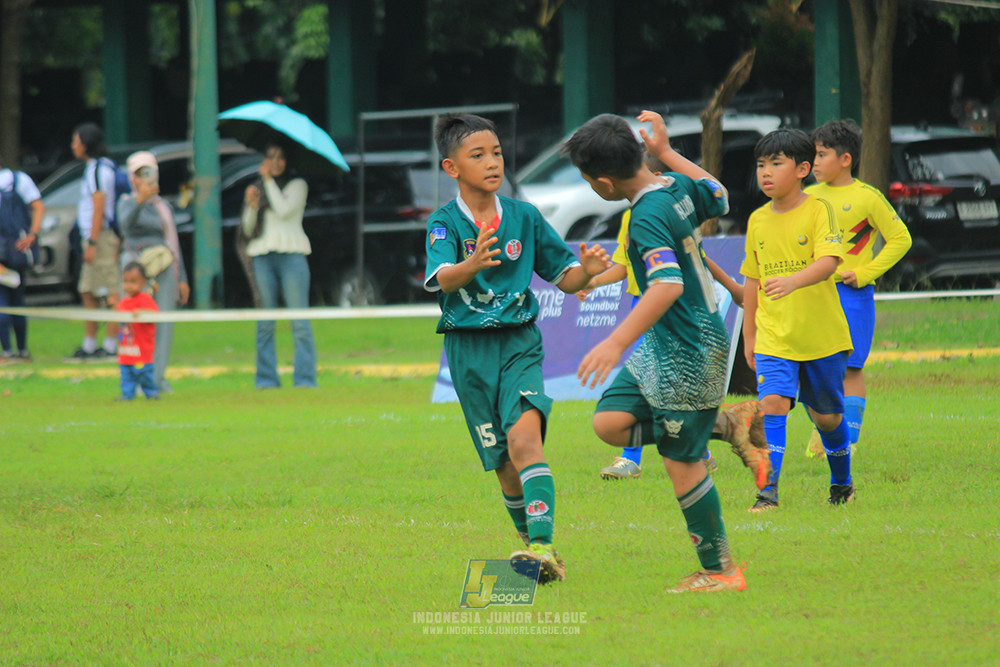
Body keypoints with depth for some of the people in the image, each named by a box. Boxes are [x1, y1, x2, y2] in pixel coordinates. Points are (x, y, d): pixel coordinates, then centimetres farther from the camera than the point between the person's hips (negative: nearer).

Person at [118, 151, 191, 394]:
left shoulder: (164, 207, 19)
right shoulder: (127, 203, 2)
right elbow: (127, 221, -23)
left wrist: (182, 279, 18)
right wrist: (140, 200, -42)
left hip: (165, 268, 5)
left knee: (165, 323, -1)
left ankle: (158, 377, 3)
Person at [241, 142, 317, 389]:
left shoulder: (297, 185, 9)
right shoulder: (257, 189, 19)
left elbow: (284, 210, -9)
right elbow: (248, 229, 14)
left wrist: (269, 180, -3)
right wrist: (252, 206, -4)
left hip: (291, 255, -3)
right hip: (262, 255, 3)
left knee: (299, 322, -8)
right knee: (264, 324, 1)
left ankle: (305, 378, -9)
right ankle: (266, 378, 4)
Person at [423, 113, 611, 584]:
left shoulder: (524, 217, 4)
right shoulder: (445, 223, -3)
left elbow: (563, 278, 11)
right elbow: (442, 279, -23)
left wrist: (587, 271, -13)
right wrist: (471, 266, -45)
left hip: (519, 342, 0)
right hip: (469, 351, 0)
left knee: (524, 435, -24)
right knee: (504, 465, 5)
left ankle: (542, 545, -34)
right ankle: (534, 546, 25)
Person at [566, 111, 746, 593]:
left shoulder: (648, 216, -25)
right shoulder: (678, 186, 1)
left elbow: (669, 284, -38)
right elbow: (718, 197, 23)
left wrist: (617, 343, -41)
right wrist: (667, 152, 26)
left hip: (687, 351, -9)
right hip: (664, 345, 9)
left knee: (680, 459, 1)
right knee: (609, 422, 5)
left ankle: (718, 570, 12)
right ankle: (720, 423, 14)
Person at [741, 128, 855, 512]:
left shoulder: (819, 211, -8)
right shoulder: (757, 220, 6)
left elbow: (829, 261, -23)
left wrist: (793, 281, -42)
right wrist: (748, 335, 17)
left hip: (822, 335, -2)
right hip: (774, 337, 2)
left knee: (825, 416, 11)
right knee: (773, 402, -18)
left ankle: (842, 483, 35)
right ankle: (767, 490, -22)